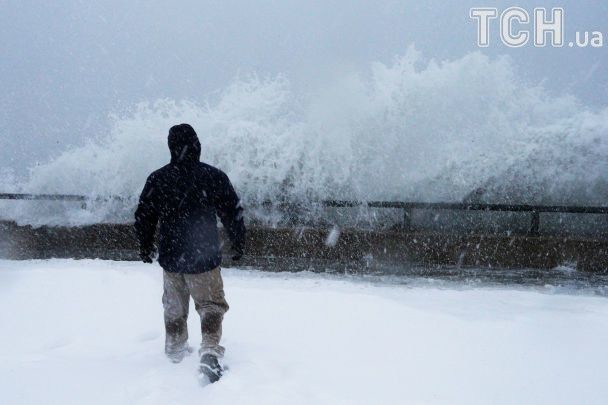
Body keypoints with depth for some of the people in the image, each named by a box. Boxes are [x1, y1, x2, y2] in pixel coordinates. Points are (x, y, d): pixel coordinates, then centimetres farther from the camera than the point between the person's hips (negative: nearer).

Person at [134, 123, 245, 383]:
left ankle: (175, 350, 37)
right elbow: (233, 213, -5)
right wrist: (238, 243, 10)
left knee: (174, 307, 22)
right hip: (204, 259, -3)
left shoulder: (156, 179, -4)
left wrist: (145, 247, 21)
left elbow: (144, 217, 5)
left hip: (171, 258, 3)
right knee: (211, 305, 7)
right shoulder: (214, 177, -12)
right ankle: (210, 350, -12)